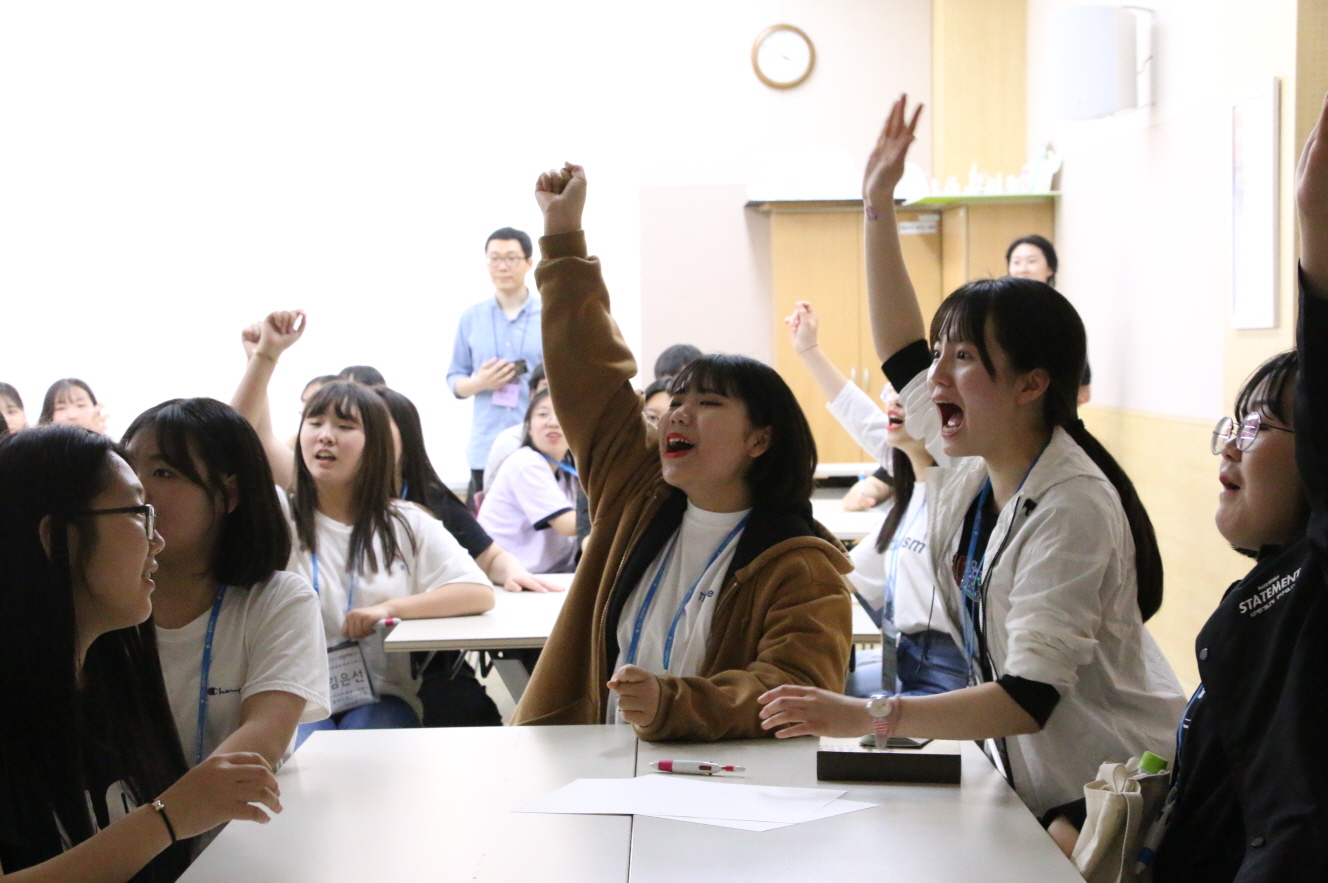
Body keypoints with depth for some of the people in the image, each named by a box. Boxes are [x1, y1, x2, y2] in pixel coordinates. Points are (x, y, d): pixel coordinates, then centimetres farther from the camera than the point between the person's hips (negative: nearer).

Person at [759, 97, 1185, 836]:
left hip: (1118, 801, -8)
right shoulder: (972, 473, 3)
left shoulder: (1072, 508, -21)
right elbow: (900, 353, 16)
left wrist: (873, 716, -35)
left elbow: (1030, 698, -27)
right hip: (1033, 787, 8)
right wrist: (879, 208, 14)